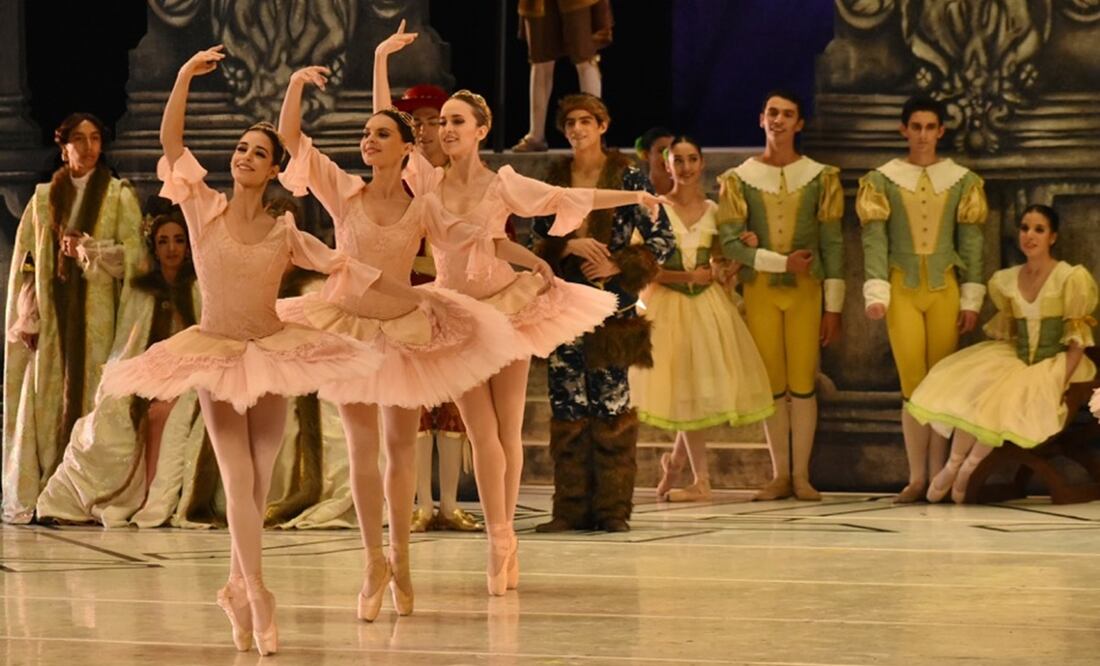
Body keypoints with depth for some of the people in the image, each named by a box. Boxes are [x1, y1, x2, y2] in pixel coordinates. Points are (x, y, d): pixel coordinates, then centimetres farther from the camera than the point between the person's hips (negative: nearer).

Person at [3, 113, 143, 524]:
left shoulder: (119, 196, 7)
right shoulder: (44, 197, 13)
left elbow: (133, 254, -1)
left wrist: (89, 249, -15)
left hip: (97, 314, -2)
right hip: (52, 314, 2)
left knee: (93, 397, -7)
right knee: (45, 401, -4)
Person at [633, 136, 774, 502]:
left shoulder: (713, 210, 9)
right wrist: (684, 277, -13)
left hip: (708, 304, 3)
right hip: (668, 304, -3)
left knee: (704, 385, -1)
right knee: (683, 387, -3)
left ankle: (675, 458, 23)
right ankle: (700, 480, 1)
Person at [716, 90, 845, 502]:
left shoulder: (820, 177, 4)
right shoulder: (739, 179, 4)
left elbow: (832, 245, 2)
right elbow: (729, 242, -4)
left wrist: (833, 308, -3)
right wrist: (783, 262, -12)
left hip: (806, 290, 0)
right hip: (760, 290, 1)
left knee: (802, 384, -4)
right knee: (773, 386, 2)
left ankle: (801, 475, 1)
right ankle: (780, 475, 7)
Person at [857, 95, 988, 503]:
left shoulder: (962, 180, 7)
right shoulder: (882, 180, 3)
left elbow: (971, 241, 6)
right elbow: (874, 239, -2)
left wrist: (971, 299, 1)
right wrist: (876, 293, -13)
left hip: (944, 289, 1)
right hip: (902, 289, -1)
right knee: (913, 384, -6)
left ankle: (937, 476, 5)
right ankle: (917, 477, -4)